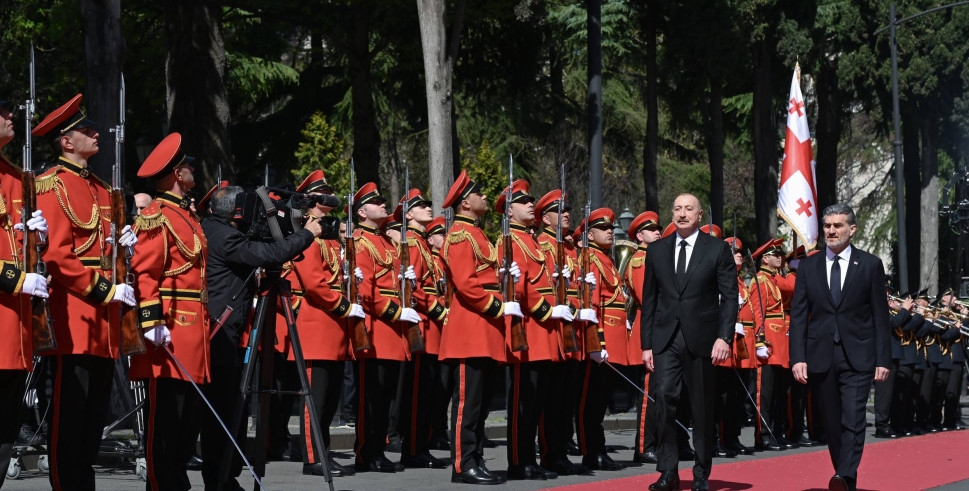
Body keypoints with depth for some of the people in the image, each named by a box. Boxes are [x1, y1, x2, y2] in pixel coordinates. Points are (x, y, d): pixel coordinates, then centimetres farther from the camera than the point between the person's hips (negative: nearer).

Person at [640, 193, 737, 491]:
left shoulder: (718, 249, 3)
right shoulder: (657, 250, 10)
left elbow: (730, 297, -1)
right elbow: (649, 300, 12)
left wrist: (724, 337, -12)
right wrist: (646, 344, 6)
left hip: (701, 340, -2)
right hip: (665, 340, 2)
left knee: (702, 408, 5)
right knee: (665, 399, -12)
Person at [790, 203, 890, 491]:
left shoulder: (871, 265, 4)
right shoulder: (808, 267, 8)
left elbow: (880, 316, 4)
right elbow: (798, 316, 6)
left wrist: (883, 359, -2)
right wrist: (798, 357, -4)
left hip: (857, 358, -2)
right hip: (820, 357, 3)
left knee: (853, 420, -15)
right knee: (832, 424, 7)